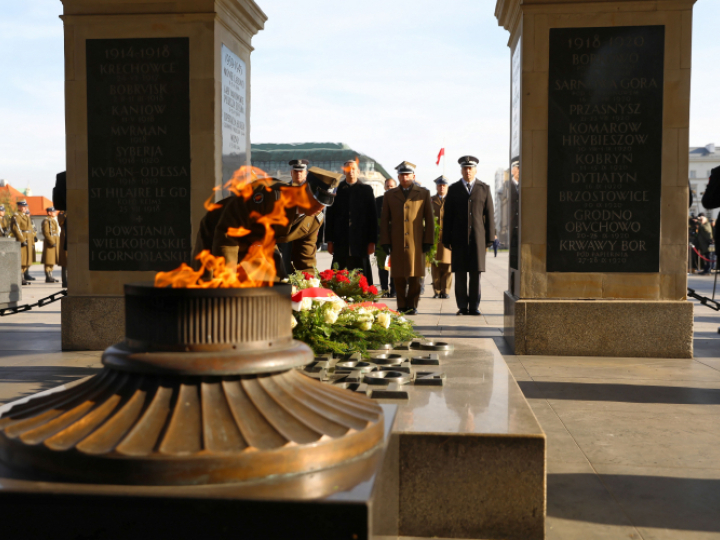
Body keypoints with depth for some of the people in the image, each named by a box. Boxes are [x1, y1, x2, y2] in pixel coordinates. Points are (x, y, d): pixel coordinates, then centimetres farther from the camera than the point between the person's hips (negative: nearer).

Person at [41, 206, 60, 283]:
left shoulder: (53, 221, 19)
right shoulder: (46, 221, -11)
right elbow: (46, 233, -18)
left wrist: (56, 242, 19)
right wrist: (52, 242, -22)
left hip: (54, 243, 10)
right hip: (49, 243, -10)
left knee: (52, 260, 11)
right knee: (48, 261, -7)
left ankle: (50, 276, 16)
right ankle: (48, 277, -6)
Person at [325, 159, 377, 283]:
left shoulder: (366, 190, 8)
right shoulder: (337, 190, 9)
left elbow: (372, 217, 5)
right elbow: (330, 216, 8)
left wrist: (372, 241, -2)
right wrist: (329, 240, 2)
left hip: (360, 242, 0)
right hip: (341, 243, 1)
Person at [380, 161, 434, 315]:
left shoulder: (423, 194, 10)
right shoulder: (390, 195, 13)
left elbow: (429, 219, 8)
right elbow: (384, 220, 11)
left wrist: (428, 241, 0)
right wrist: (385, 241, 2)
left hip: (416, 242, -1)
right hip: (397, 243, 1)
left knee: (414, 276, 0)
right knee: (399, 277, 1)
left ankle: (412, 306, 9)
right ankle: (402, 306, 9)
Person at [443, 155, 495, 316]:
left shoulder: (484, 188, 9)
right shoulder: (454, 189, 9)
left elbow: (489, 215, 6)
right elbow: (448, 216, 7)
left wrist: (490, 238, 0)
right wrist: (446, 239, 1)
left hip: (477, 236, 0)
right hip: (459, 238, 0)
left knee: (476, 273, 0)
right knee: (460, 273, 1)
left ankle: (474, 306, 6)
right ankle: (462, 307, 7)